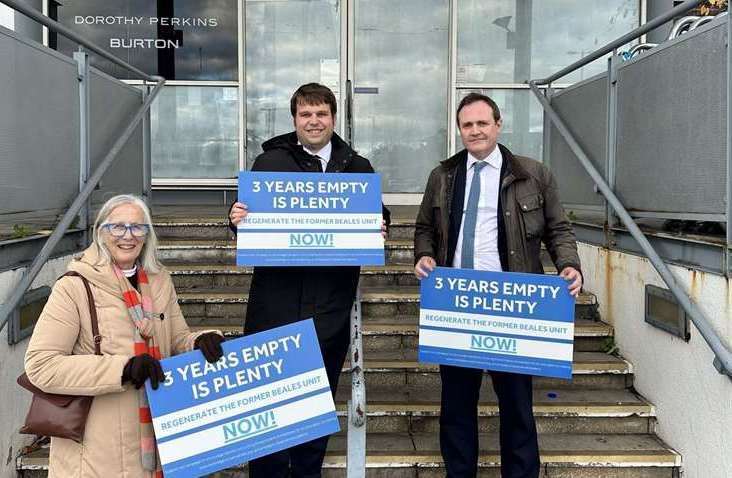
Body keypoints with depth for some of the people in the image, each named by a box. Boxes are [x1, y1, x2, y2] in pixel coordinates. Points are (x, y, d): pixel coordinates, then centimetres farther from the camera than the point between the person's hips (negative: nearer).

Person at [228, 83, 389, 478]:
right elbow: (245, 222, 6)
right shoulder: (268, 162, 4)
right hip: (276, 300, -1)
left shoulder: (358, 168, 8)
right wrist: (237, 220, -16)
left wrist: (379, 228, -9)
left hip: (330, 306, 2)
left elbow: (377, 220, 13)